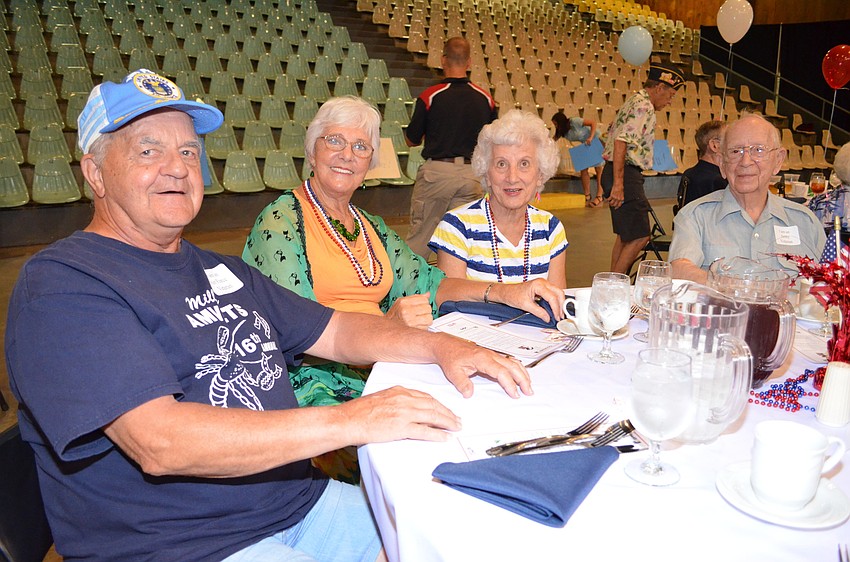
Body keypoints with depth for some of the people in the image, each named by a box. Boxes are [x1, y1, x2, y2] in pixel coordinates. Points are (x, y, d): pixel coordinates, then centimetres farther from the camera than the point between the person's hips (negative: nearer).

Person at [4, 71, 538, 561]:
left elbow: (334, 331, 13)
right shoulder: (61, 284, -12)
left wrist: (439, 346, -3)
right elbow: (158, 442, -24)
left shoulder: (222, 271, 13)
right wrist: (348, 421, -27)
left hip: (303, 500, 7)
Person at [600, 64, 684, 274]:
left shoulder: (634, 101, 20)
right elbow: (621, 141, -24)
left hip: (615, 171, 11)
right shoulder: (644, 106, -12)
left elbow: (615, 136, 25)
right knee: (640, 236, -9)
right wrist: (618, 184, -27)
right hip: (626, 174, -11)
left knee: (625, 234, 16)